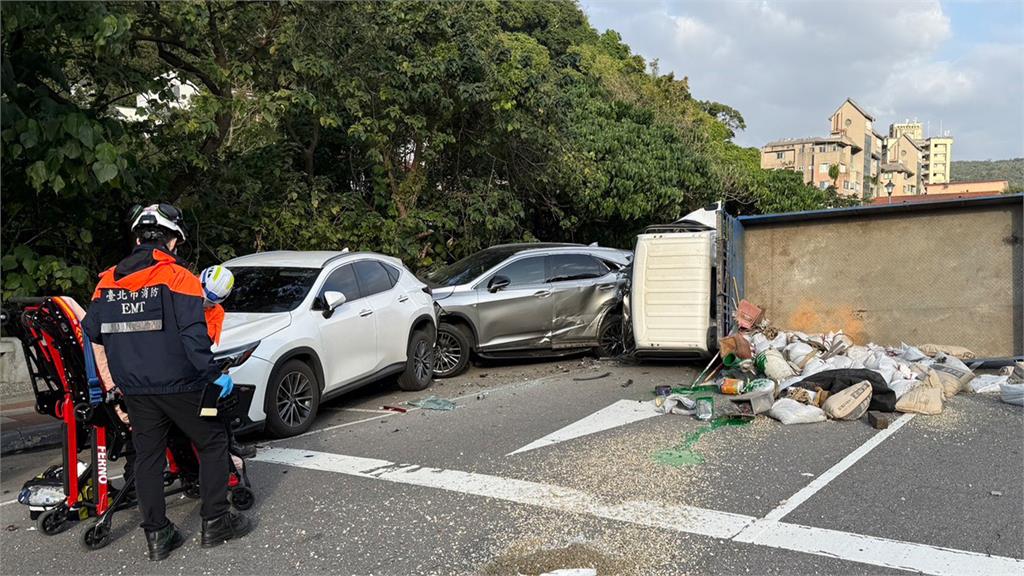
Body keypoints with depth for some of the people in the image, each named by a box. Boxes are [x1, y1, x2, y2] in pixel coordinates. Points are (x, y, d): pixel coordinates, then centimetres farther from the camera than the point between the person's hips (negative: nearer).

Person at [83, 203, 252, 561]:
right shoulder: (178, 278, -11)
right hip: (179, 385, -5)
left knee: (148, 457, 13)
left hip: (135, 390, 6)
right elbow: (193, 335, -19)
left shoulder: (108, 281, 8)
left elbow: (93, 334, 13)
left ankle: (156, 535, 18)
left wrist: (115, 379, 21)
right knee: (213, 444, 9)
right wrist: (215, 374, -13)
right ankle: (215, 522, 10)